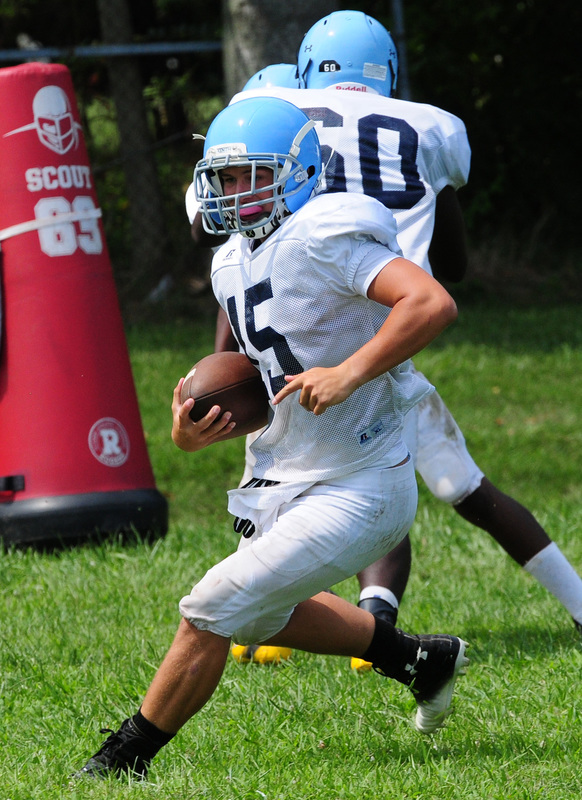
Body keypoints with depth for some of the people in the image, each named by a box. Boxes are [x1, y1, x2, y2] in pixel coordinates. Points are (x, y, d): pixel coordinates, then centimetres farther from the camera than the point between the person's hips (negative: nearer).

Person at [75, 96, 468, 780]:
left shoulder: (323, 236, -20)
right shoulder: (233, 265, 8)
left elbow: (433, 303, -31)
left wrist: (348, 374, -34)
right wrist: (202, 430, 0)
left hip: (356, 493, -10)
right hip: (289, 481, 10)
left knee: (213, 611, -10)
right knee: (263, 613, 29)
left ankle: (126, 758, 6)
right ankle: (419, 659, 41)